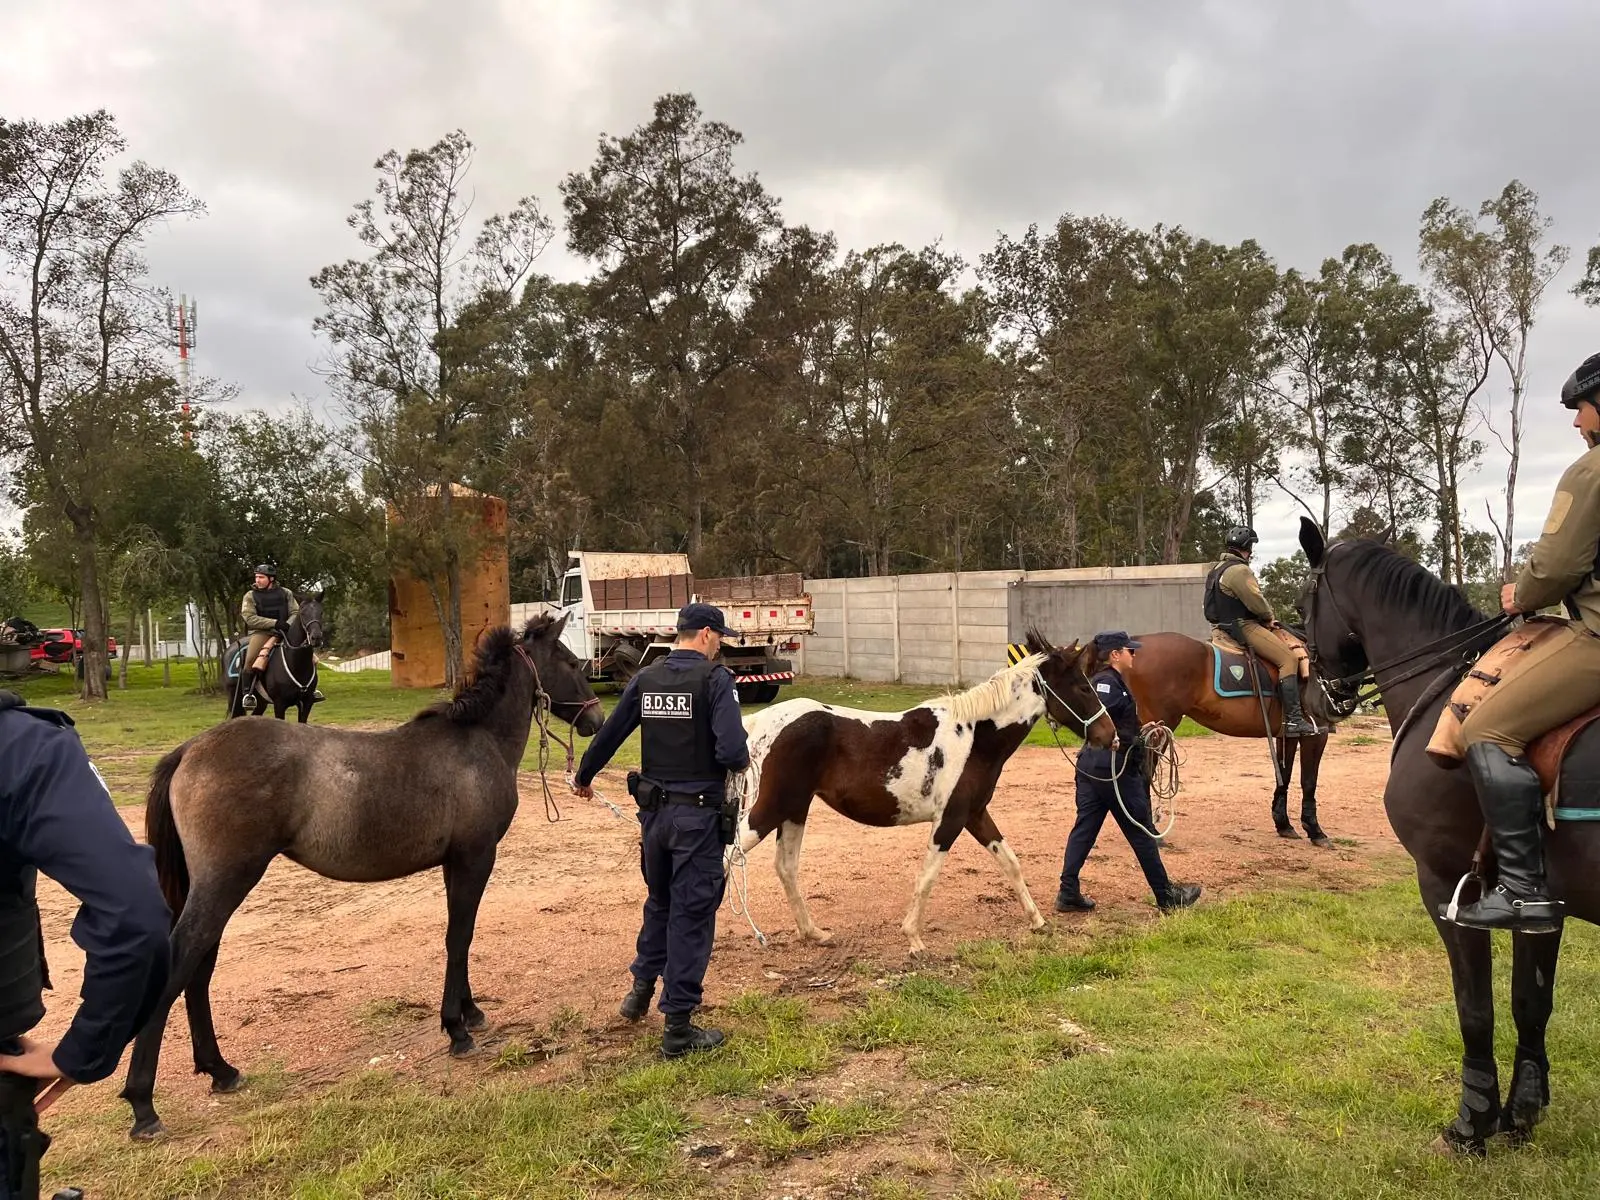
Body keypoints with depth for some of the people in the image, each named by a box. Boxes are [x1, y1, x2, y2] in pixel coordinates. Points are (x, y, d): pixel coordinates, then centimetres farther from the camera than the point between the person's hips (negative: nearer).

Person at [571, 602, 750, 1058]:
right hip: (699, 814, -6)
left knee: (659, 901, 27)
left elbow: (608, 735, 12)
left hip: (654, 811, 6)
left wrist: (583, 777, 29)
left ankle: (641, 988, 39)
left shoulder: (645, 679, 4)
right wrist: (741, 761, -1)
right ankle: (678, 1027, 12)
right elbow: (732, 751, -25)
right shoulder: (714, 678, -14)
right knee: (692, 914, 5)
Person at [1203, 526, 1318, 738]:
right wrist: (1269, 617, 1)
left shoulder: (1218, 569, 17)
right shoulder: (1239, 570, -16)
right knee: (1288, 659, -16)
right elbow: (1255, 601, -19)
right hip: (1243, 628, -11)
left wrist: (1265, 617, 17)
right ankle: (1294, 719, -23)